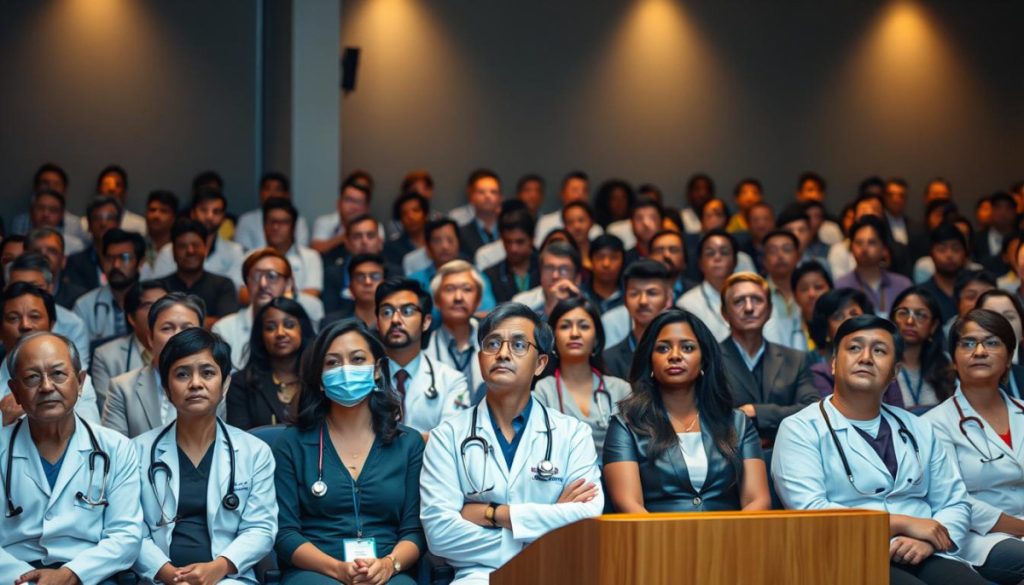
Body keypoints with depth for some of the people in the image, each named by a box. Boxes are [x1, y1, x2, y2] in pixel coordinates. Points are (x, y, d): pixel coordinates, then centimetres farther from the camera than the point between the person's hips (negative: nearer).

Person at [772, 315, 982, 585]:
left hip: (921, 557, 4)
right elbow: (810, 512, -10)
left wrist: (928, 540, -7)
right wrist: (905, 523, -9)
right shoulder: (800, 429, 2)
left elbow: (955, 504, 15)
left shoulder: (919, 429, 20)